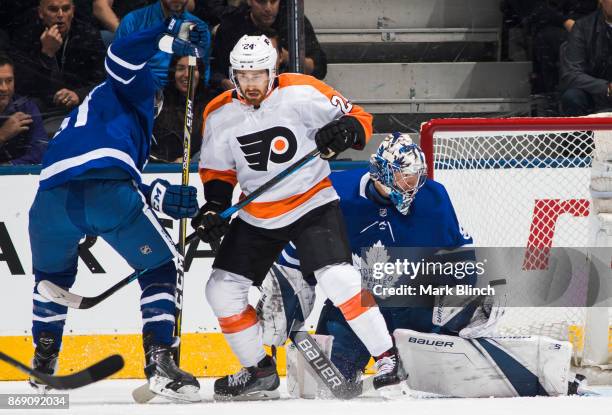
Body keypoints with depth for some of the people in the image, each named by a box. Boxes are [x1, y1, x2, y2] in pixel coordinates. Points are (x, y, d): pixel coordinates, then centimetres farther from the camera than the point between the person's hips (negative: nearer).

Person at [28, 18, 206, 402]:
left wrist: (161, 198, 28)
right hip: (106, 190, -6)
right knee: (159, 267, 12)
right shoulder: (135, 91, 27)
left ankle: (44, 365, 31)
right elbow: (122, 56, 6)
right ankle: (159, 361, -2)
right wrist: (169, 36, 3)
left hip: (52, 197, 6)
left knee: (53, 276, 33)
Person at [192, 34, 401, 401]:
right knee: (223, 290, 1)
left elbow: (360, 119, -11)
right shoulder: (219, 115, -2)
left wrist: (346, 131, -32)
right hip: (257, 216, 5)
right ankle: (260, 371, 17)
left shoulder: (302, 93, -15)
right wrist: (212, 208, -4)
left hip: (312, 203, -5)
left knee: (338, 279, -23)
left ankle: (387, 359, -13)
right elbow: (218, 171, 11)